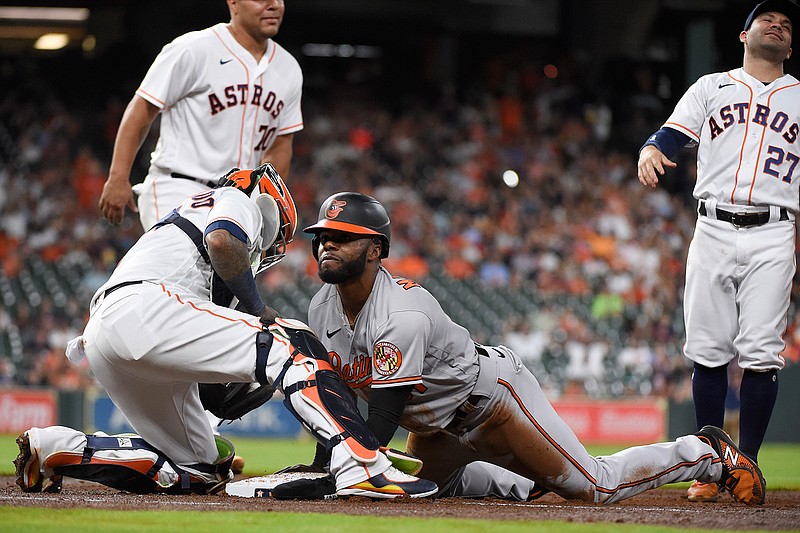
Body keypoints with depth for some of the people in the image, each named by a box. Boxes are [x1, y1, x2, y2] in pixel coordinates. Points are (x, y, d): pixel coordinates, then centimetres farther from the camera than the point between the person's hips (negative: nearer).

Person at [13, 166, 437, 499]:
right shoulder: (238, 201, 17)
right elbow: (222, 241, -10)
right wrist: (259, 311, 2)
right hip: (143, 307, -9)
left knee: (198, 473, 10)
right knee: (290, 346, -12)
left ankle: (54, 450, 3)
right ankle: (361, 467, -32)